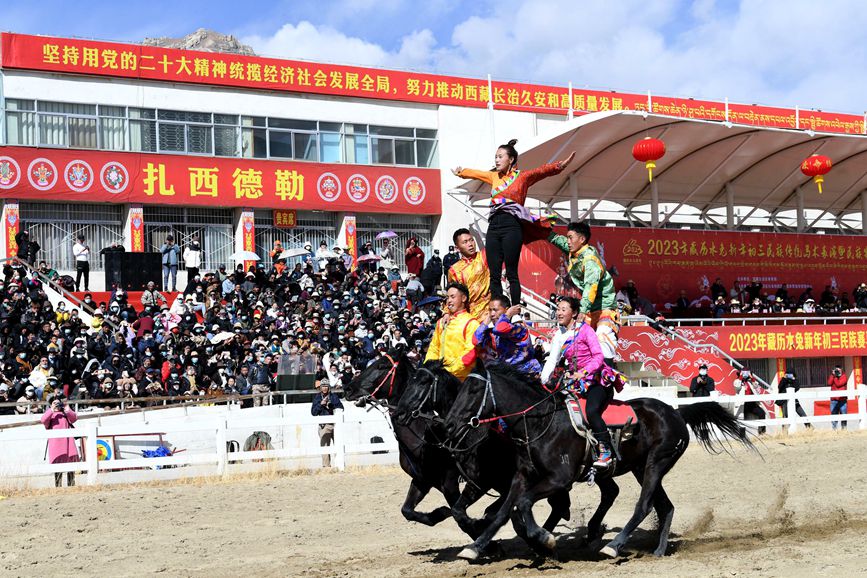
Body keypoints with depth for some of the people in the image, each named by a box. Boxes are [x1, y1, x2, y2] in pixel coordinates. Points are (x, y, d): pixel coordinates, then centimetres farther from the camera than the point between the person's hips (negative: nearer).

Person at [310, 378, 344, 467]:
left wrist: (331, 405, -11)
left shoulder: (334, 396, 9)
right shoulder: (317, 397, 9)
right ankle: (326, 466, -2)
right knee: (324, 446, -5)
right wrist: (321, 404, -11)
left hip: (334, 424, 1)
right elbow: (313, 412, 3)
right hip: (324, 425, -1)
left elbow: (341, 408, 4)